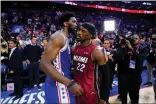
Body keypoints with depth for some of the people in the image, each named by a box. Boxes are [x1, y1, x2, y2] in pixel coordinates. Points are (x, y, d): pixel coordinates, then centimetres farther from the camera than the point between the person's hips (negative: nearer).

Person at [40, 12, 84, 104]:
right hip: (59, 85, -10)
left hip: (64, 84, 10)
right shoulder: (59, 37, -15)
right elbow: (45, 64, -25)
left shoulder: (65, 39, 14)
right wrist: (70, 83, -29)